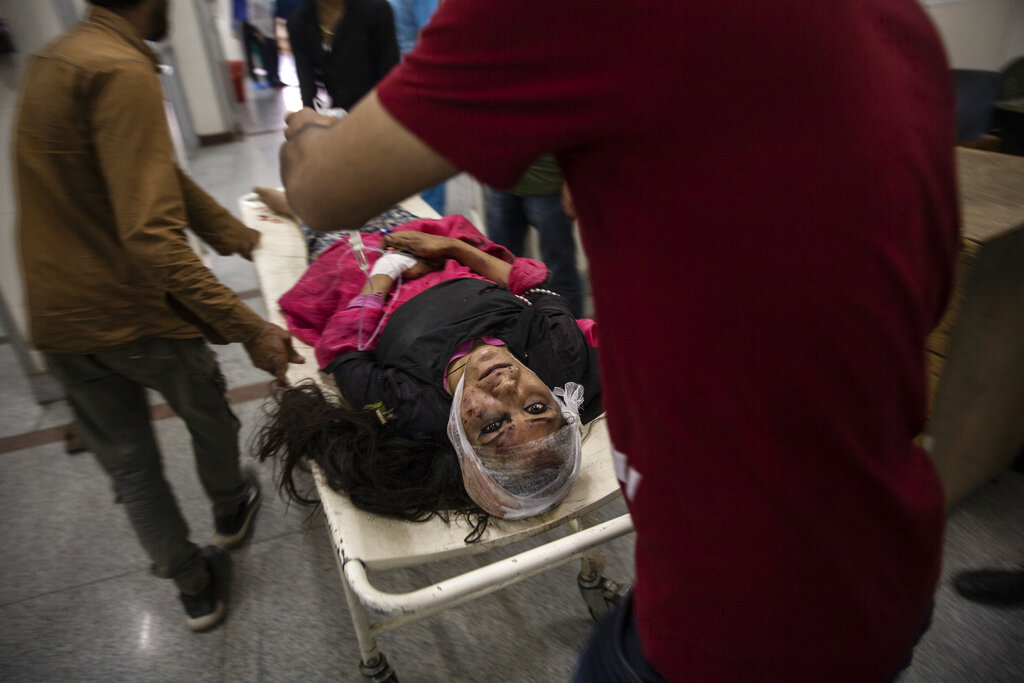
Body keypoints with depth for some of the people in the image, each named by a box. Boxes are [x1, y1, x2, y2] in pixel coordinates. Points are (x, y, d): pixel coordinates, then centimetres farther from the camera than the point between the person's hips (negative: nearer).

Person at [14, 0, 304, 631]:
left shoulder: (56, 59, 10)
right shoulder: (121, 72, -21)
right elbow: (151, 236, -32)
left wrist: (245, 240, 12)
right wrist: (248, 327, -32)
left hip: (56, 318, 8)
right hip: (131, 312, -8)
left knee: (127, 462, 16)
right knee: (208, 412, 21)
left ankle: (195, 586, 35)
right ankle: (231, 509, 49)